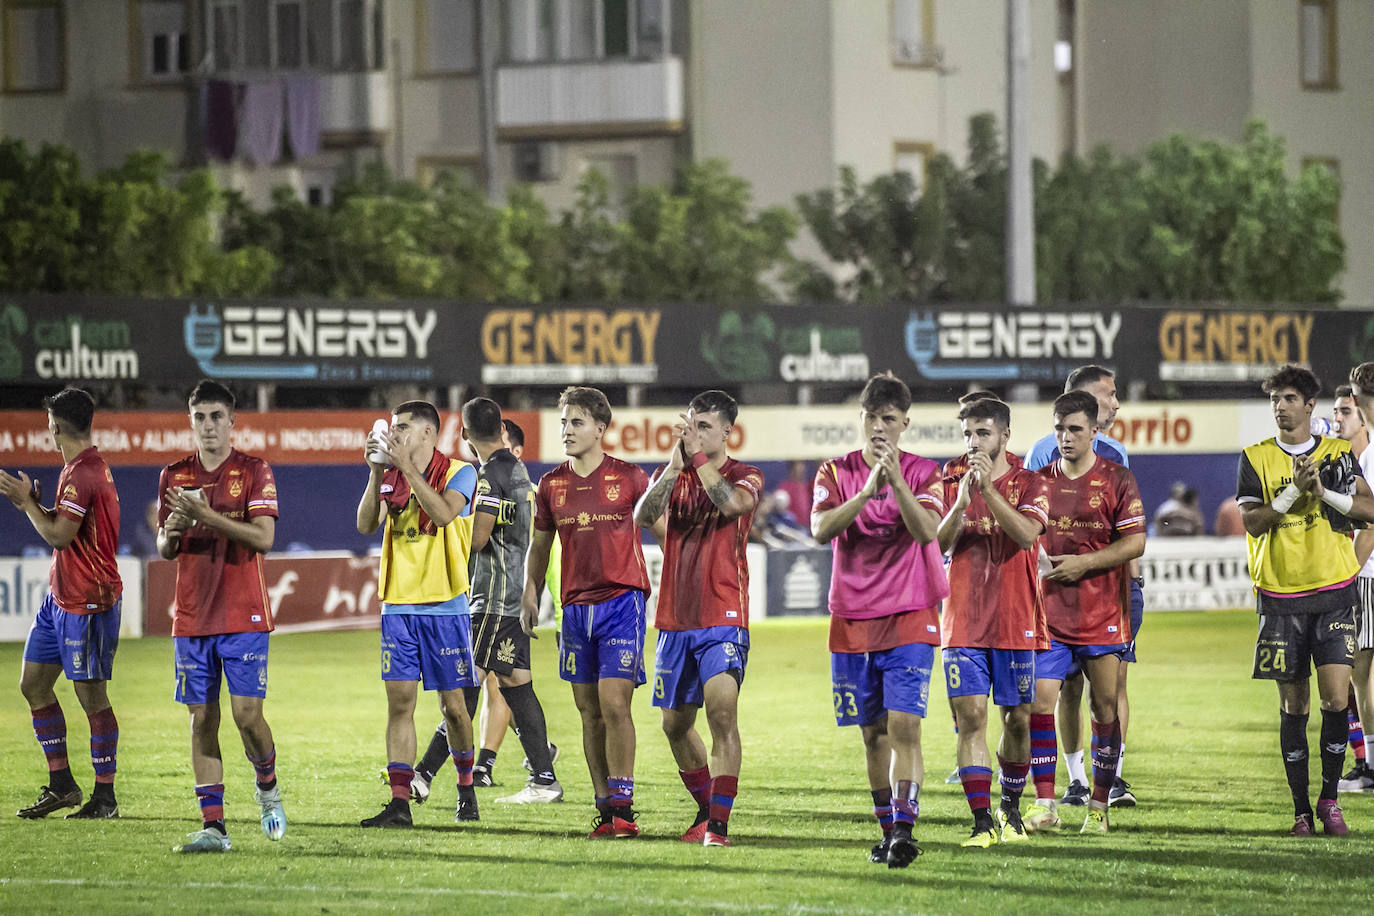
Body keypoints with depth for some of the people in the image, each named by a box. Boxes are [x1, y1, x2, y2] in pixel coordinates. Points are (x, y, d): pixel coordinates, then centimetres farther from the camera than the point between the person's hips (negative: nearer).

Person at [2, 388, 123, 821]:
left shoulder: (81, 475, -19)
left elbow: (59, 536, -22)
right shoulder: (90, 467, 13)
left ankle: (104, 796, 2)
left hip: (86, 602, -11)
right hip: (60, 595, 11)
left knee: (91, 695, -4)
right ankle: (61, 785, 17)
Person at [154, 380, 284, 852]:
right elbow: (164, 550, 14)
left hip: (243, 617, -3)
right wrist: (171, 532, -9)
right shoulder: (174, 476, 10)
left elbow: (263, 537, -13)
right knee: (202, 719, 0)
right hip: (191, 618, 3)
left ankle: (268, 786, 21)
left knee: (247, 713, -9)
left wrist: (206, 516, -21)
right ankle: (212, 826, 2)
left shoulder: (254, 471, -2)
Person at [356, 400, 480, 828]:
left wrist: (407, 467, -22)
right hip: (398, 605, 4)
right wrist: (376, 471, -10)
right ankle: (399, 804, -4)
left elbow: (443, 513, -23)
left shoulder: (458, 472, -4)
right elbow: (366, 524, -2)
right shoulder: (391, 476, 10)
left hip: (445, 605, -4)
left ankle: (466, 788, 23)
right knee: (399, 702, -2)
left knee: (453, 706, 2)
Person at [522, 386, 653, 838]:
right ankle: (604, 808, 10)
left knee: (614, 704, -14)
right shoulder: (551, 485, 8)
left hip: (622, 601, -4)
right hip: (576, 608, 4)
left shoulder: (629, 477, -2)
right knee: (589, 713, 5)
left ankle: (622, 806, -10)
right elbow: (540, 545, 19)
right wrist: (529, 595, 11)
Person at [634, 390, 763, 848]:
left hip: (723, 618, -5)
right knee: (676, 724, 13)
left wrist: (698, 455, -21)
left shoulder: (744, 476, 0)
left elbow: (731, 503, -23)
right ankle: (706, 808, 32)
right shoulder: (672, 475, 10)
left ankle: (719, 824, -22)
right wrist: (674, 466, -19)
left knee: (722, 712, -20)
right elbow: (642, 516, -8)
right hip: (675, 619, 5)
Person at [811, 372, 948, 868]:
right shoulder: (836, 472, 5)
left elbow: (926, 531, -16)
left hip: (909, 617, -2)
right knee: (874, 732, 8)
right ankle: (887, 830, 17)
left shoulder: (923, 472, 0)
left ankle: (904, 827, -19)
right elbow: (821, 528, -12)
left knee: (904, 725, -15)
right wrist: (866, 491, -24)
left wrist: (896, 479, -26)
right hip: (851, 620, 2)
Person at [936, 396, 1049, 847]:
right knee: (970, 716, -9)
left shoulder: (1029, 484, 1)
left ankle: (1011, 807, 28)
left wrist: (989, 488, -24)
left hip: (1016, 621, -1)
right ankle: (982, 821, -11)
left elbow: (1026, 534, -16)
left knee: (1017, 719, 7)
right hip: (964, 623, 1)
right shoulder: (952, 484, 7)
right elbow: (936, 544, -5)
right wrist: (961, 502, -21)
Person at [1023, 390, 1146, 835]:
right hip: (1048, 613, 2)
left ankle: (1099, 806, 12)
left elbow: (1135, 543, -6)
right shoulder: (1039, 481, 9)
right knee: (1039, 701, -9)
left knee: (1105, 708, 3)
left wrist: (1083, 564, -13)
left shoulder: (1117, 480, -1)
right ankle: (1045, 804, -6)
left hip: (1103, 614, -2)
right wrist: (1034, 561, -2)